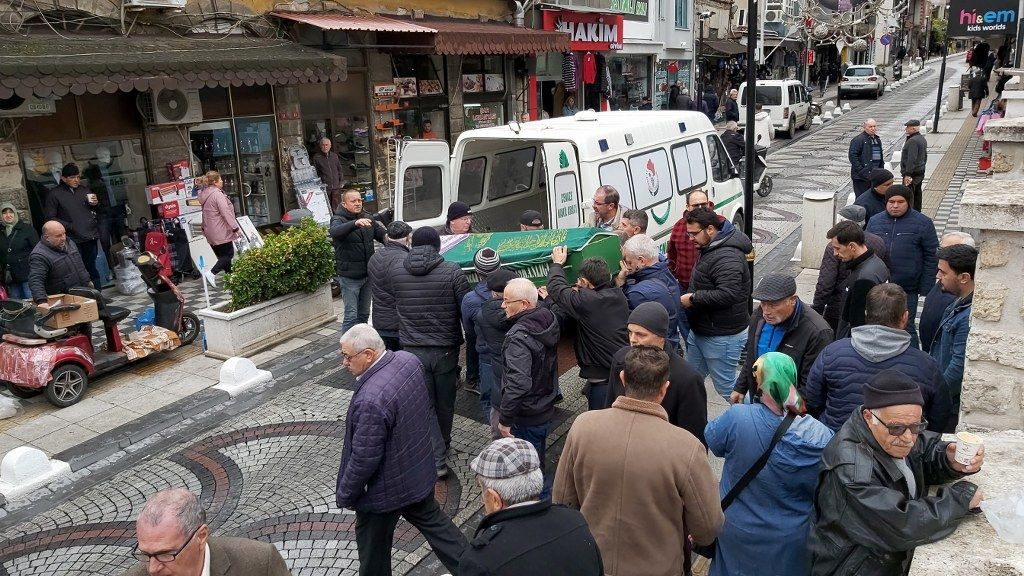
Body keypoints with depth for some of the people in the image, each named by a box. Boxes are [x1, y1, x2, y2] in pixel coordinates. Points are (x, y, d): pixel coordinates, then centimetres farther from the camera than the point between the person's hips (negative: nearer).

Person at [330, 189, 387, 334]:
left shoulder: (367, 218, 7)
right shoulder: (338, 219, -12)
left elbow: (381, 232, 6)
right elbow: (335, 231, -34)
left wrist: (388, 236, -20)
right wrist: (355, 223, -52)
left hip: (368, 274, 6)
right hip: (349, 277, -6)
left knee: (364, 314, 17)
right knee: (351, 315, -6)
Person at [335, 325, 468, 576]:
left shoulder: (371, 400, -37)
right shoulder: (409, 360, -11)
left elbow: (364, 460, -27)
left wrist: (344, 495, -10)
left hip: (386, 488, -7)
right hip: (420, 471, 8)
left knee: (373, 547, 18)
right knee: (433, 521, 28)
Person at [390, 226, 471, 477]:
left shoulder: (396, 273, -3)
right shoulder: (452, 271, -11)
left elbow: (397, 306, 9)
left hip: (412, 350, 1)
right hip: (446, 350, 0)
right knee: (445, 402, 19)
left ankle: (436, 459, 3)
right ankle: (443, 444, 39)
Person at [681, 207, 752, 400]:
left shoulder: (728, 257, -24)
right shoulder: (710, 249, 10)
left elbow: (727, 294, -34)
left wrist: (693, 298, -24)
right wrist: (692, 296, 11)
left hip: (721, 338, -10)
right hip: (699, 331, 11)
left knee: (727, 389, 0)